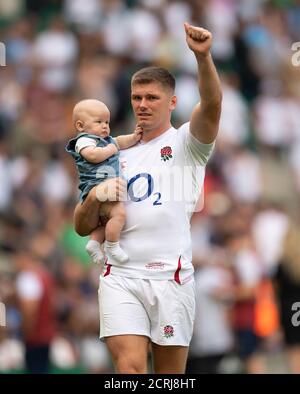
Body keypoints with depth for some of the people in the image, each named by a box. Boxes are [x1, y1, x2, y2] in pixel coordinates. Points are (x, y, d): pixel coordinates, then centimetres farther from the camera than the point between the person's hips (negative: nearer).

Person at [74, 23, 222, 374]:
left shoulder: (186, 142, 7)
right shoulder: (120, 157, 19)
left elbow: (211, 105, -16)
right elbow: (82, 227, 18)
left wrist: (203, 57, -34)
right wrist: (95, 198, -4)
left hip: (171, 277, -2)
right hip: (120, 277, 2)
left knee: (170, 377, 2)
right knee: (130, 367, -14)